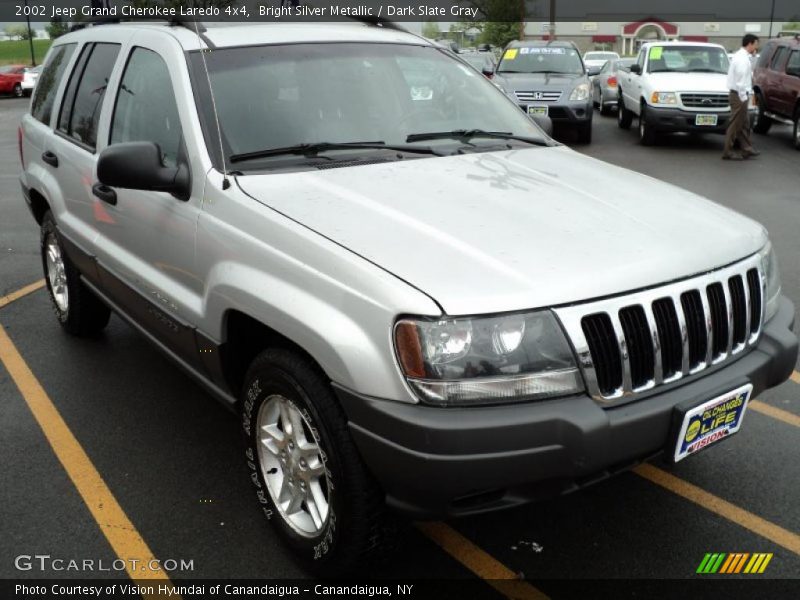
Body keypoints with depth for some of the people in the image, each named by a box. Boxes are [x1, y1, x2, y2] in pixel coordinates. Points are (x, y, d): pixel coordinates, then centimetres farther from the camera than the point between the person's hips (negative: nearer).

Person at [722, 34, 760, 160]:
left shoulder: (741, 56, 14)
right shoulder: (742, 59, -18)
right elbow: (740, 80, -22)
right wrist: (743, 97, -19)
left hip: (739, 95, 10)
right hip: (739, 95, -10)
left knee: (744, 124, 15)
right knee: (735, 125, -4)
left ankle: (746, 149, 22)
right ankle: (728, 153, 1)